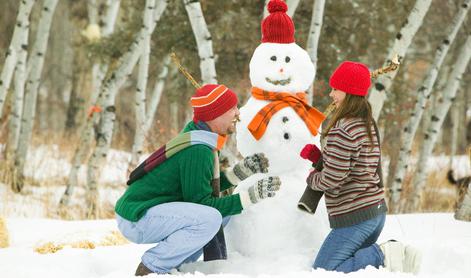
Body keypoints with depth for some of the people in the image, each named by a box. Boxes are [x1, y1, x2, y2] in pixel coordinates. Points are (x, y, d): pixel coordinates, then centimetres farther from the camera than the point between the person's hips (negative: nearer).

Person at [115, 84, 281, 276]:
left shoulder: (195, 137, 9)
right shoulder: (198, 151, -21)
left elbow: (203, 186, 16)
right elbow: (201, 203, -19)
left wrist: (241, 171, 6)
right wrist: (251, 196, -17)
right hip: (136, 219, -10)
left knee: (224, 211, 12)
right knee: (209, 218, -29)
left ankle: (175, 266, 10)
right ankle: (149, 270, -16)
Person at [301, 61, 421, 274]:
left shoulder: (343, 131, -21)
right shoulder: (368, 124, 10)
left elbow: (332, 179, -21)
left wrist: (312, 178, 1)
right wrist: (318, 156, 5)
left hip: (354, 218, -9)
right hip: (377, 211, 9)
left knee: (322, 271, -5)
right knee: (358, 256, 27)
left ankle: (382, 256, -14)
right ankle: (395, 252, 4)